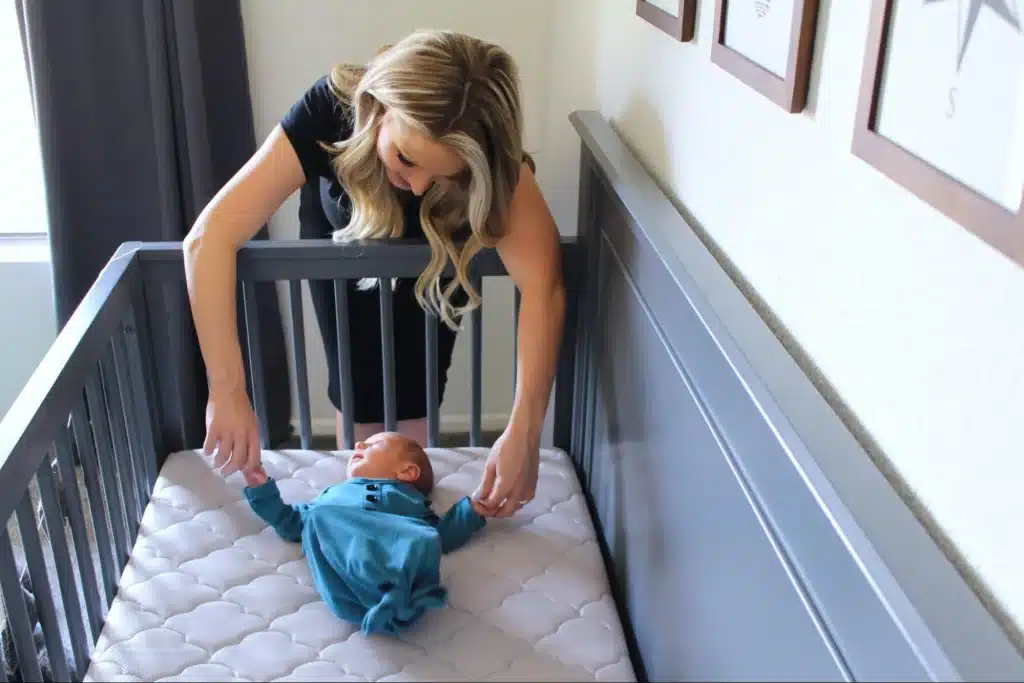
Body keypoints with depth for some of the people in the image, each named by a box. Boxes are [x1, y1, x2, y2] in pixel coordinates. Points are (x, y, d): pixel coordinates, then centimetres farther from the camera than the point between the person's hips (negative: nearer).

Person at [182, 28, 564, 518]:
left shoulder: (494, 160, -39)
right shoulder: (331, 110, -41)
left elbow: (542, 285, -48)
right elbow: (209, 239, -44)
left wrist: (524, 434, -56)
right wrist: (228, 392, -48)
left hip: (435, 253, 0)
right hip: (341, 240, 0)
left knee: (415, 396, -1)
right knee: (359, 395, -2)